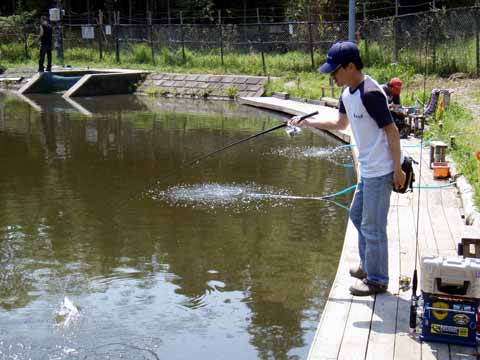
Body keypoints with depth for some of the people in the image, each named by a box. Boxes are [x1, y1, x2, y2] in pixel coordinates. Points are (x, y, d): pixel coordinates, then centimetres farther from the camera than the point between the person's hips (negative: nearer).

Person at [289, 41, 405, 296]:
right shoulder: (347, 92, 6)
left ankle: (377, 280, 15)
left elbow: (391, 131, -20)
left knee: (372, 226, 0)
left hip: (380, 170, -10)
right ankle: (367, 266, 39)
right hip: (367, 168, 10)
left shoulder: (370, 94, -23)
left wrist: (397, 170, -17)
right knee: (357, 215, 22)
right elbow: (341, 124, 22)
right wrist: (308, 122, 17)